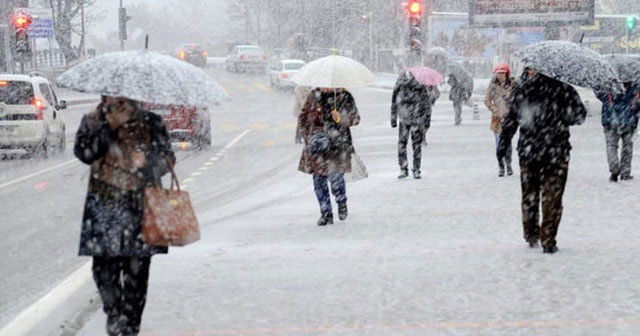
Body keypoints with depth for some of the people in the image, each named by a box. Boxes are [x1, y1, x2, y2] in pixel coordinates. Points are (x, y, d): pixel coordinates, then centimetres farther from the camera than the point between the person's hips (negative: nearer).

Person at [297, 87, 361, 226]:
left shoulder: (344, 96, 0)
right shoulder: (313, 96, 8)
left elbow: (355, 118, 0)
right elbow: (302, 118, 14)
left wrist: (341, 118, -19)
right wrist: (308, 137, 3)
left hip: (338, 145, -3)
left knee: (336, 178, -14)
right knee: (319, 180, 2)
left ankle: (342, 203, 17)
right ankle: (326, 214, 14)